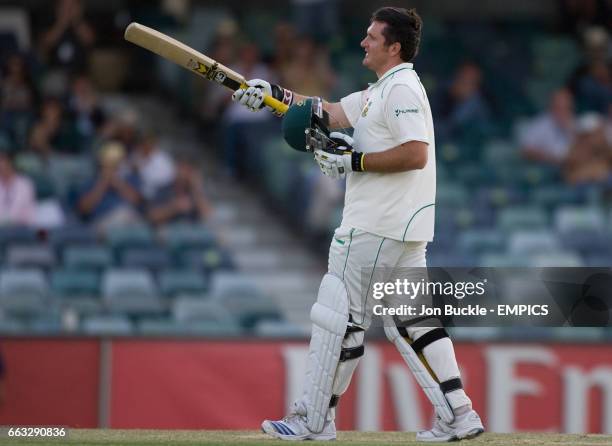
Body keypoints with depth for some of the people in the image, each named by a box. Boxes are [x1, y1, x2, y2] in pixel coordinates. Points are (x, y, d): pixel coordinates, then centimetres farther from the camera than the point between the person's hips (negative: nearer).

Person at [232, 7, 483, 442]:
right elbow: (330, 113, 23)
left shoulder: (402, 89, -13)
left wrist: (355, 161, -17)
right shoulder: (379, 93, 19)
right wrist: (274, 94, 15)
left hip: (376, 228, -10)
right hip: (405, 227, 10)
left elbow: (415, 154, -23)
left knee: (339, 316, -4)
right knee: (412, 320, 9)